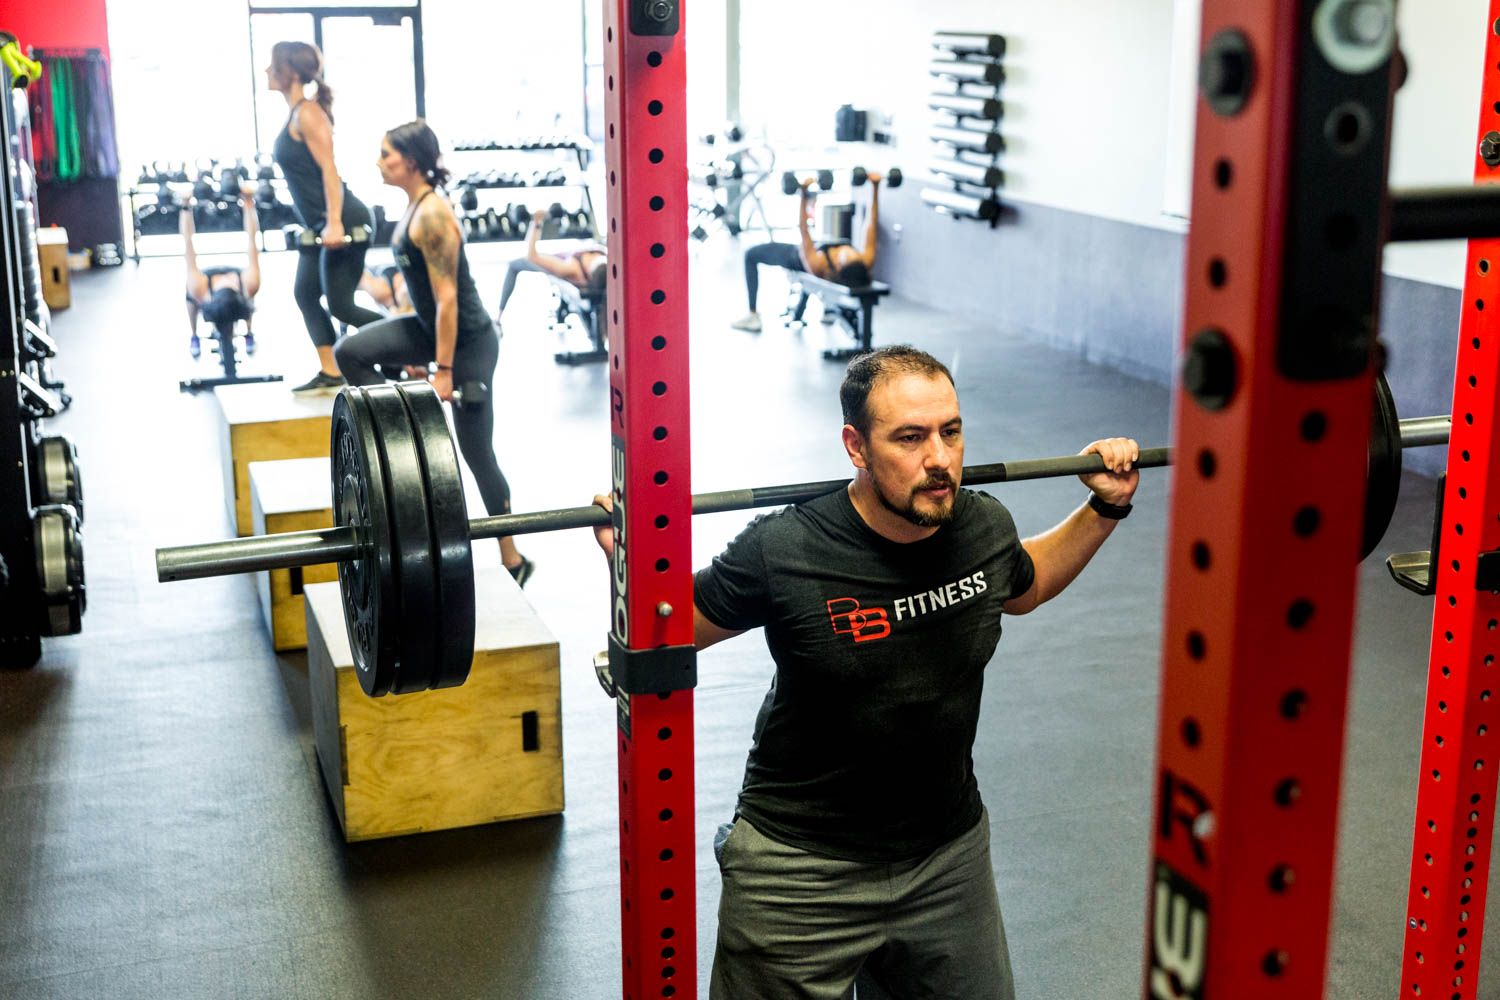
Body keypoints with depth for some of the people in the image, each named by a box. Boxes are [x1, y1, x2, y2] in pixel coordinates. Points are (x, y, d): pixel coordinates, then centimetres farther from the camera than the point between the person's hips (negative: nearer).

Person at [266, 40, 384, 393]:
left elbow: (329, 170, -22)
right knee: (306, 293, 10)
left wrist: (334, 224, -29)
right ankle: (330, 374, 13)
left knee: (340, 305, -6)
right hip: (321, 223, 10)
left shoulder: (308, 114, -15)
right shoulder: (296, 114, 13)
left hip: (344, 221, -10)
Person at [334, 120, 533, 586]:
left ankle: (513, 561, 12)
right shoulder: (412, 208, 7)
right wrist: (415, 352, 21)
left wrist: (443, 370, -22)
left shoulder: (432, 214, -22)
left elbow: (447, 297, -23)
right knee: (349, 352, -2)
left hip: (469, 339, -9)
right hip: (432, 326, 9)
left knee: (477, 454, -1)